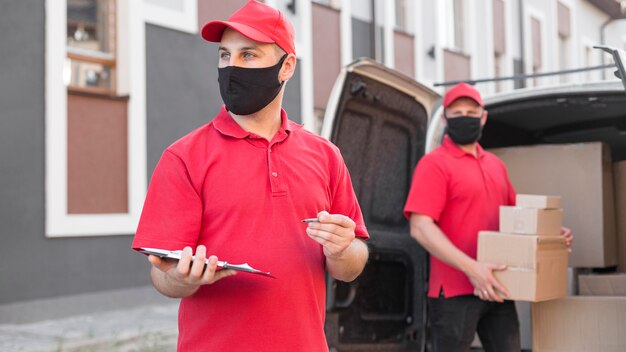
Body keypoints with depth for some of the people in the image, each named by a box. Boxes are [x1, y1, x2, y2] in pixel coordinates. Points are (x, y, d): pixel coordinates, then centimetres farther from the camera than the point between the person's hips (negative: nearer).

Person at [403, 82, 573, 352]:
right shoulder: (434, 164, -7)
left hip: (496, 290, 7)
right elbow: (421, 228, -17)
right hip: (454, 292, -7)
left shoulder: (495, 165, 16)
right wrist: (471, 268, -25)